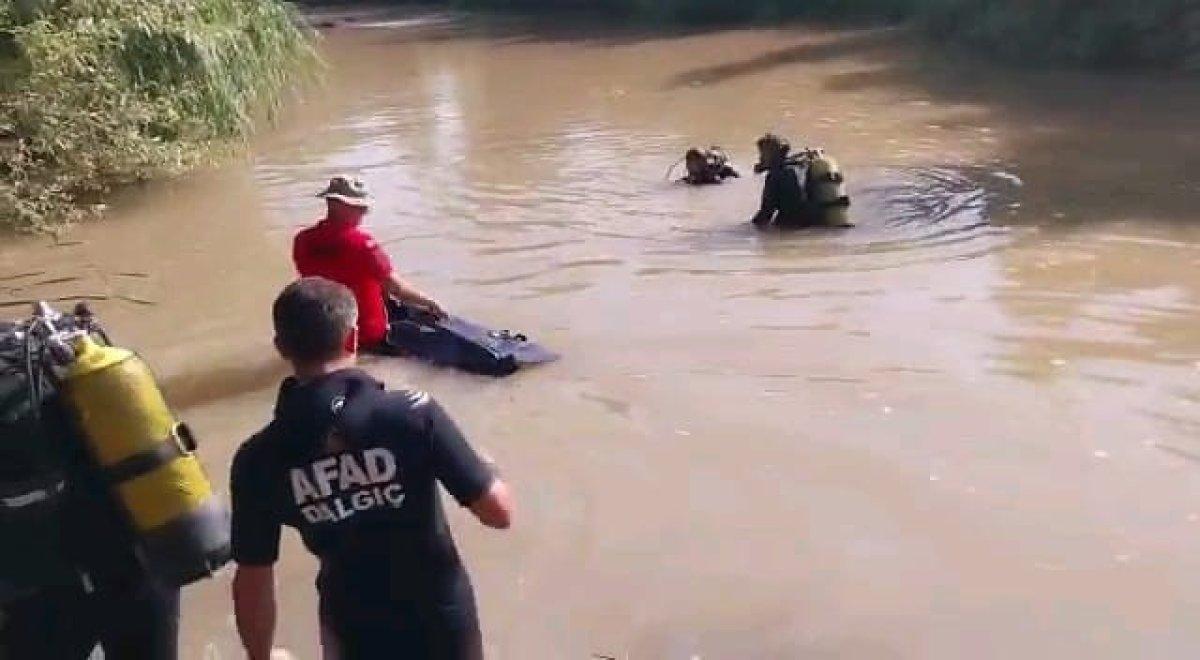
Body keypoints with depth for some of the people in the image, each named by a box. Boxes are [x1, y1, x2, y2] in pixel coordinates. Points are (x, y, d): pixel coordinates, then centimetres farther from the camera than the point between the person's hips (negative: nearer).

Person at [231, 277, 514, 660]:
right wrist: (483, 468, 5)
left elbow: (253, 583, -5)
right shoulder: (411, 412, -21)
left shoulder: (260, 459, -14)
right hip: (442, 625, -1)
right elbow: (498, 512, -17)